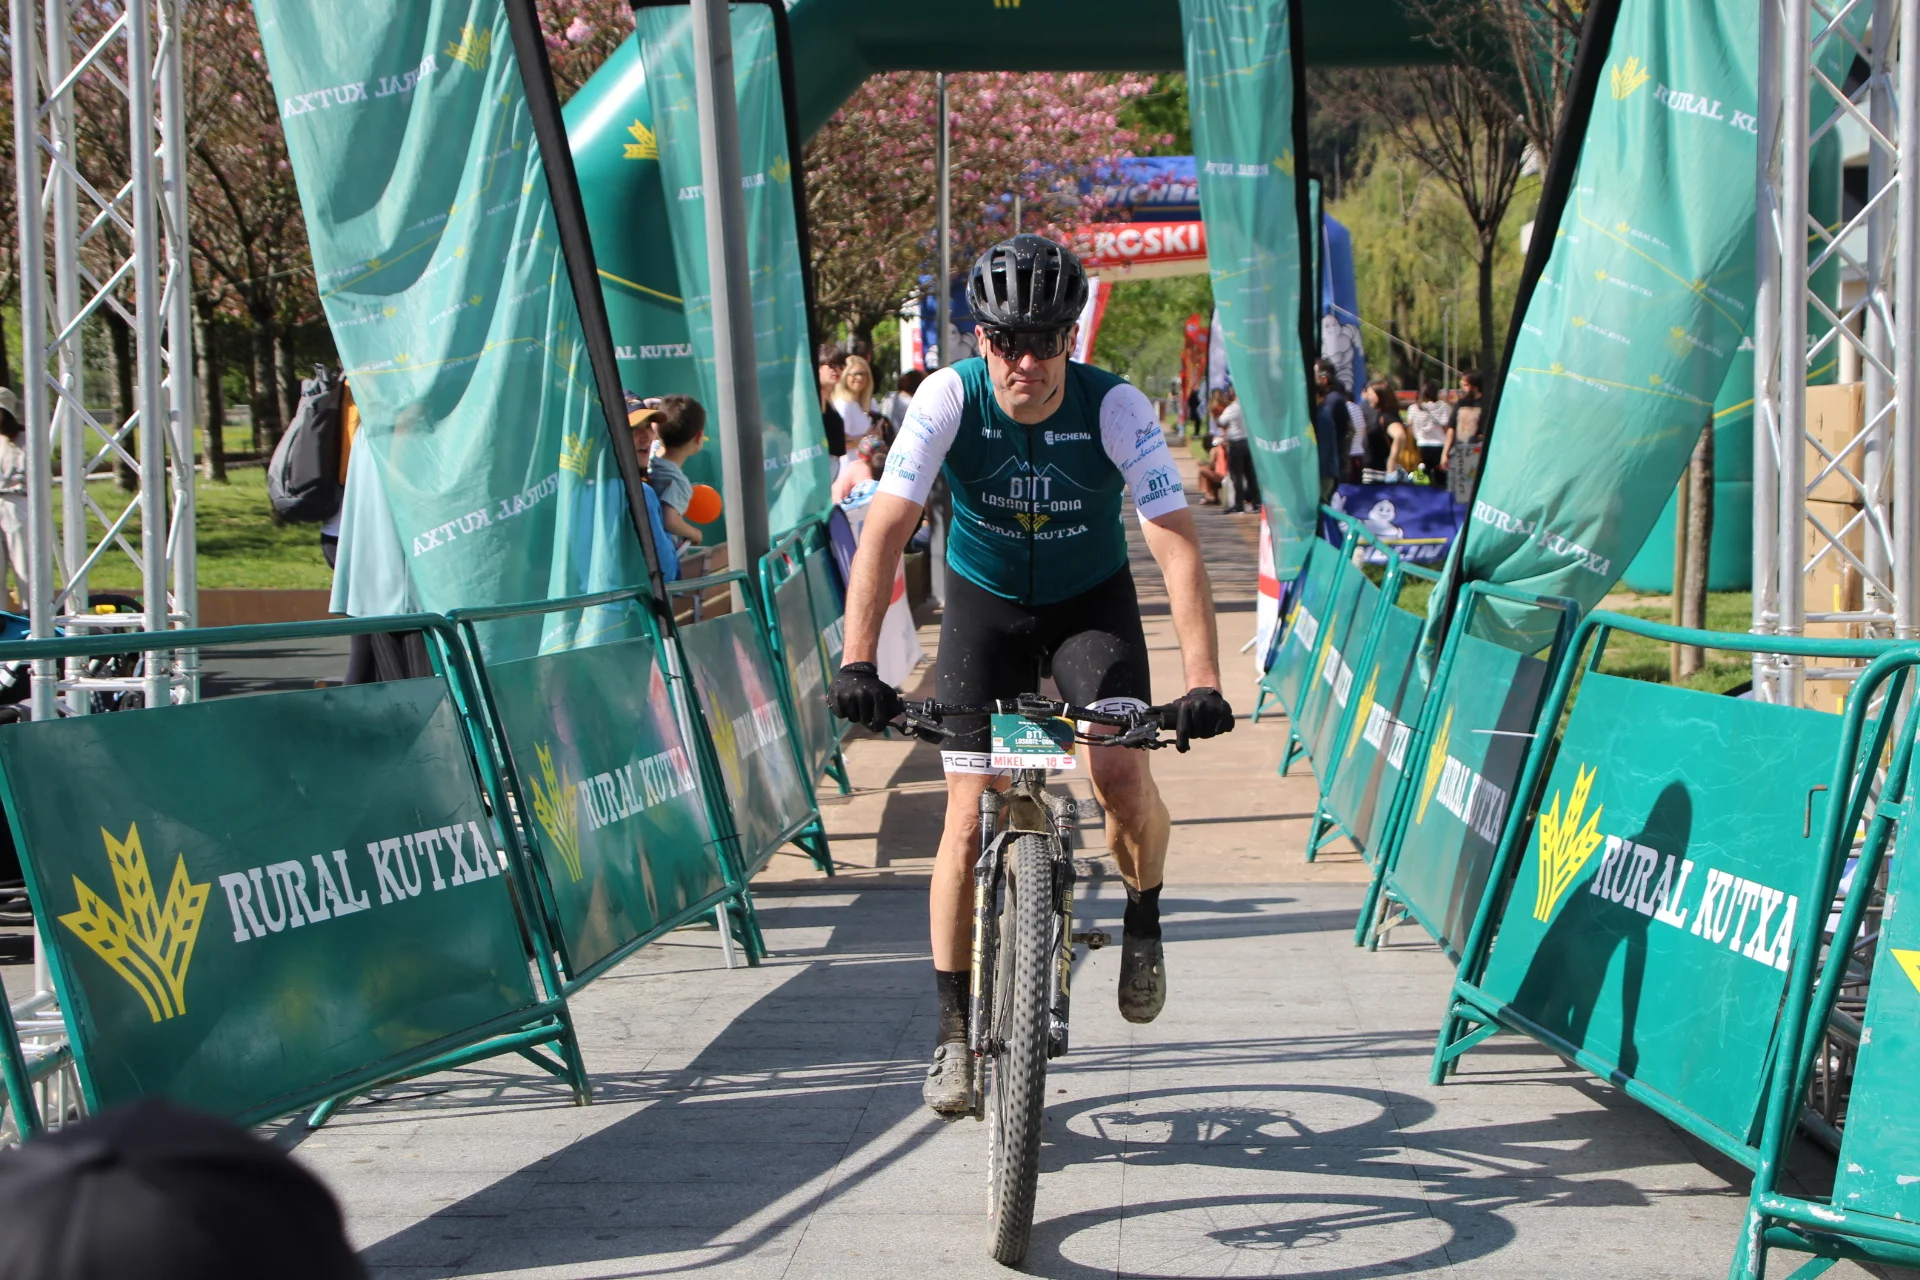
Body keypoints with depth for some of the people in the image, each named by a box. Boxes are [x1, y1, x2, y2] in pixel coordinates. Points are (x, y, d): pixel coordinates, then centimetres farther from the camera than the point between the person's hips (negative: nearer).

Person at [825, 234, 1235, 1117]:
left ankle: (1143, 916, 9)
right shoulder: (948, 399, -24)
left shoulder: (1116, 408, -25)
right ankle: (955, 1032, 7)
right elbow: (884, 531, -29)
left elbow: (1177, 546, -29)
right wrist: (857, 664, -42)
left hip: (1092, 602, 0)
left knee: (1122, 775, -24)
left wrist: (1203, 683, -41)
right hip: (985, 603, 1)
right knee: (969, 824, -7)